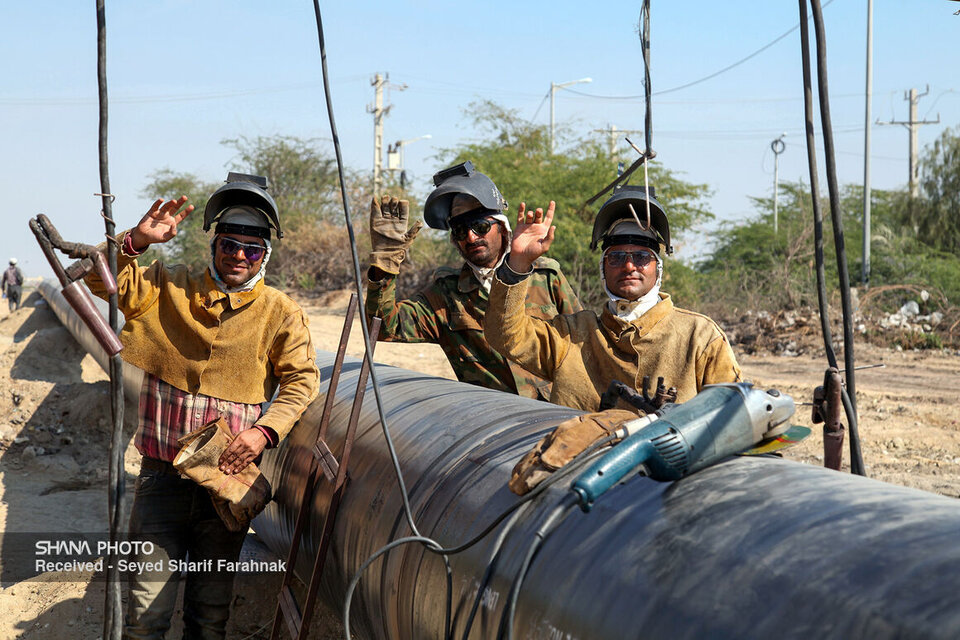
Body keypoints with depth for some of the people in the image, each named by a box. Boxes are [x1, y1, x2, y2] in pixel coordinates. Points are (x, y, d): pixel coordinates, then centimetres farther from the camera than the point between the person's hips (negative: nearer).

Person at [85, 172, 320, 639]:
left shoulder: (280, 313, 2)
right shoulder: (169, 289, 4)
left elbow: (302, 379, 2)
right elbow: (100, 279, 1)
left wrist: (264, 430, -14)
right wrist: (137, 240, -17)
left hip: (229, 476, 1)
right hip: (163, 476, 0)